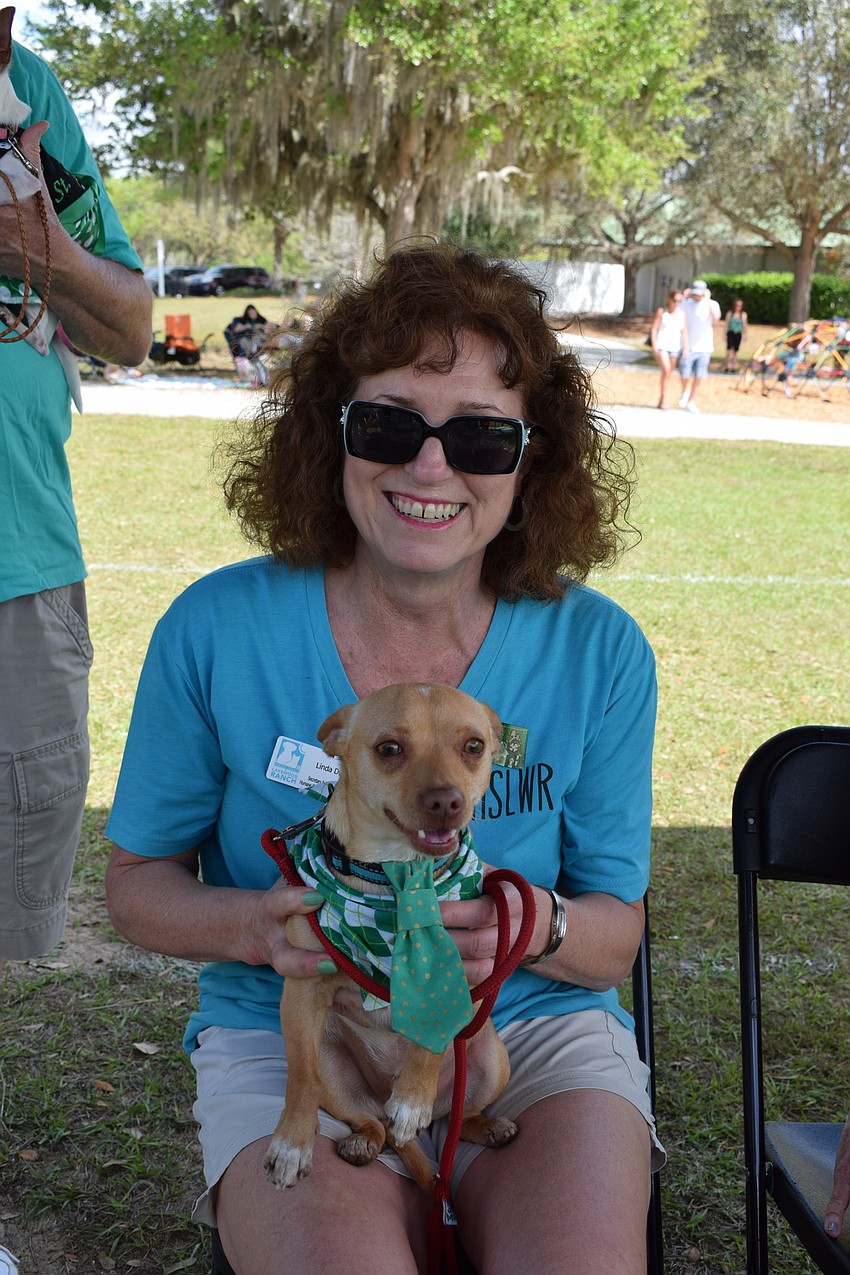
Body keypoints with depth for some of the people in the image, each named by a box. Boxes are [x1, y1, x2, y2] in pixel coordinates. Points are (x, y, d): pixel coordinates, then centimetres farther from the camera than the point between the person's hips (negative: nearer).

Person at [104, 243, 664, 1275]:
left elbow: (615, 932, 4)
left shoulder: (599, 653, -4)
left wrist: (537, 926, -20)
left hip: (535, 1029, 1)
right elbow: (138, 881, 5)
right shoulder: (217, 630, -6)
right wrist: (258, 926, -17)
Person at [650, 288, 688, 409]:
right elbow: (653, 328, -4)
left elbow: (684, 332, 7)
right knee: (666, 370, -18)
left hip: (675, 347, 4)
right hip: (661, 346, -4)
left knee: (668, 373, 7)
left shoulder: (681, 314, 5)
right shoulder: (661, 311, -3)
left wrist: (685, 347, -2)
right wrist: (654, 346, -11)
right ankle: (664, 399, -11)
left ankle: (661, 401, 17)